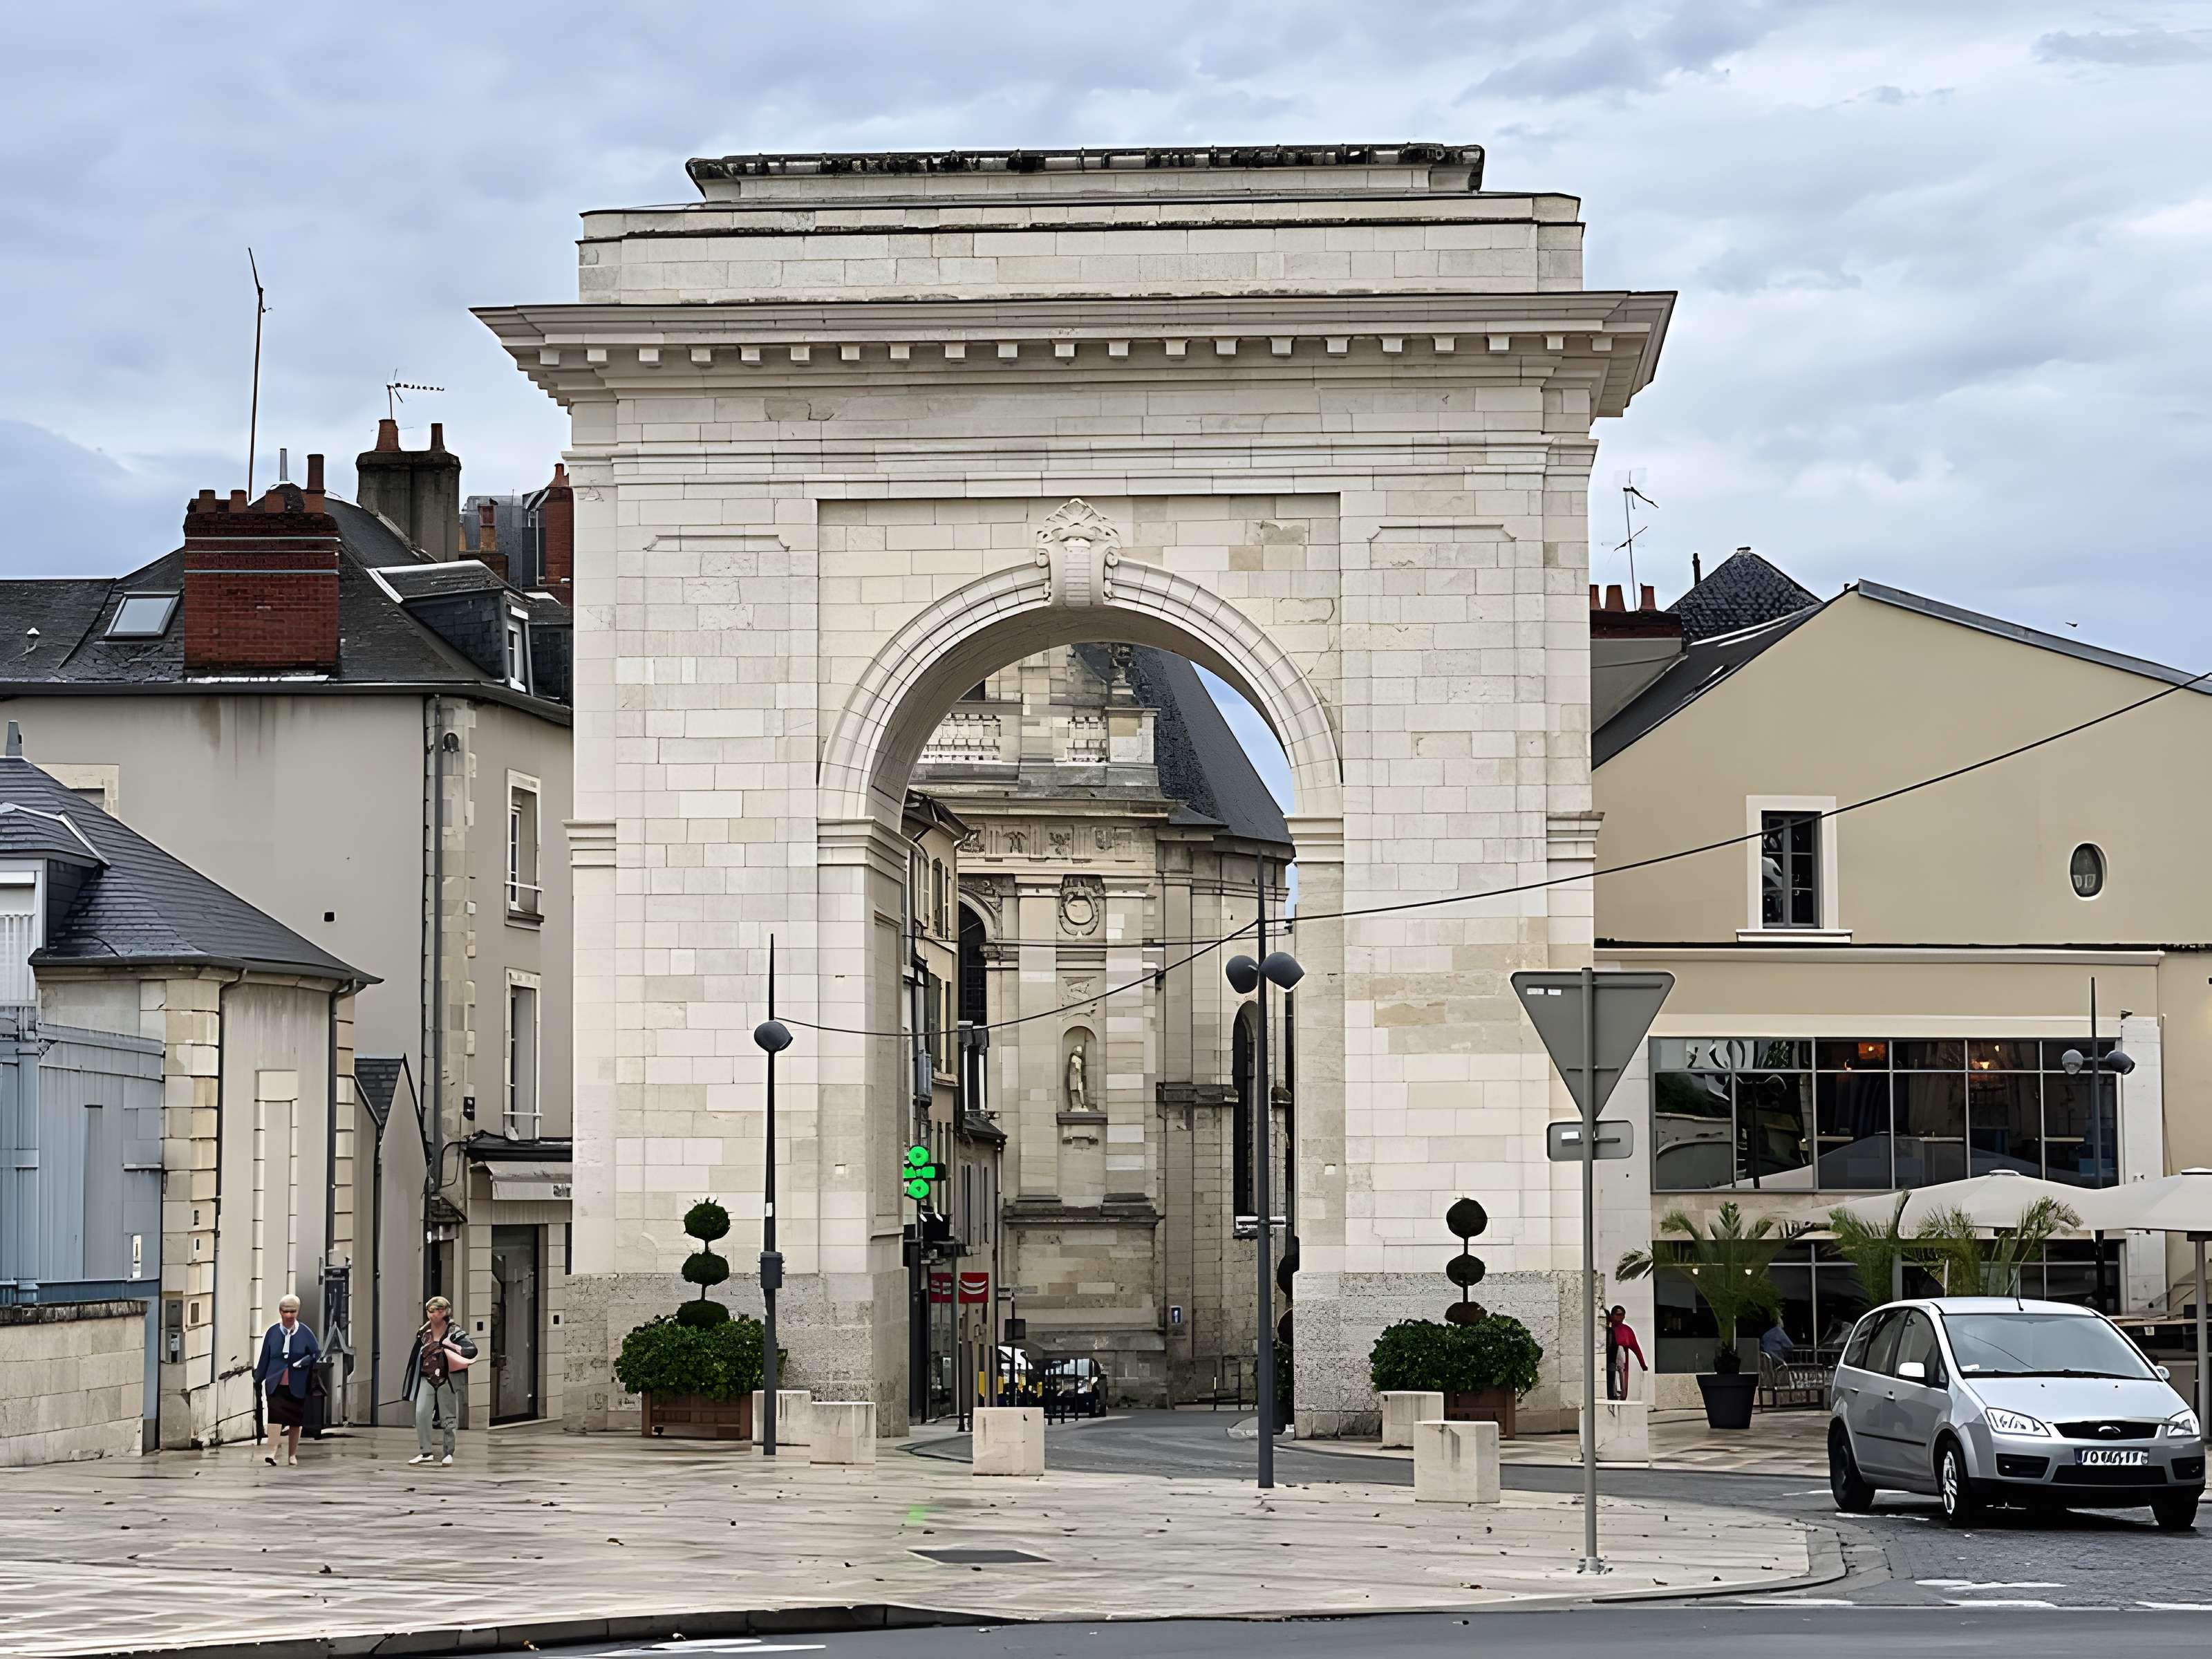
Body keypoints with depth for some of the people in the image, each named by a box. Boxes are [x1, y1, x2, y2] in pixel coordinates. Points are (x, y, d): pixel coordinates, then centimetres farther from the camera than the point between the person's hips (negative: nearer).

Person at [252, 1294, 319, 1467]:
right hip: (276, 1384, -1)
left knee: (295, 1421, 7)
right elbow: (264, 1358, 12)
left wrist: (308, 1360, -14)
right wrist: (258, 1380, 14)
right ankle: (271, 1452, -21)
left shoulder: (305, 1333, 3)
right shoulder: (272, 1332, 6)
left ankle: (292, 1455, 19)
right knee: (276, 1416, -17)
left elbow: (317, 1354, 6)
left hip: (297, 1386, 1)